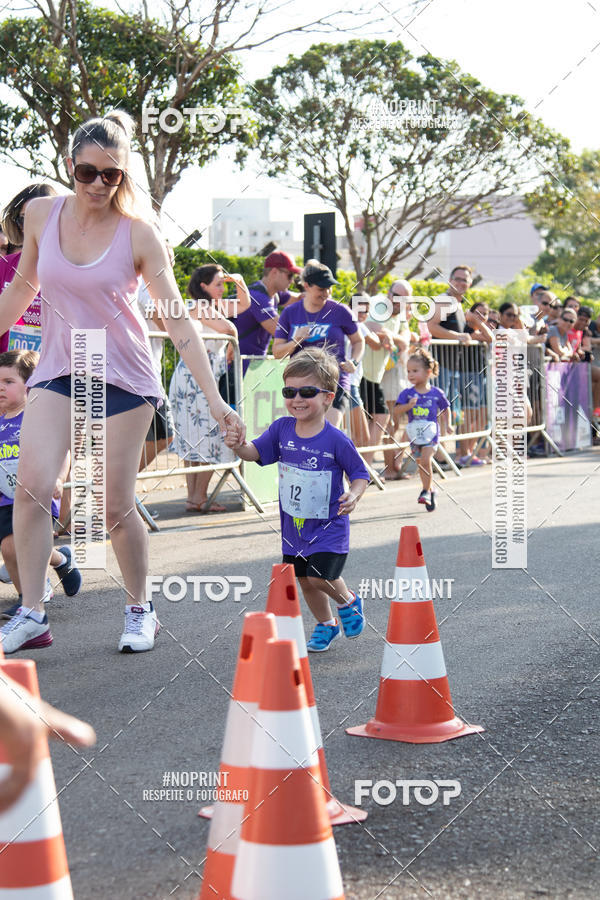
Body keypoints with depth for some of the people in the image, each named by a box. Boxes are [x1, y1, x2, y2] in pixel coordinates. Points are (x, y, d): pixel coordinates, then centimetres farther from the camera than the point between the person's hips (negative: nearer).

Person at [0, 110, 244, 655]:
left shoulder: (138, 233, -11)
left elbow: (178, 320, -11)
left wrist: (215, 399, -16)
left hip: (124, 376, -2)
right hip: (58, 370, 2)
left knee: (116, 505, 0)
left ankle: (140, 609, 22)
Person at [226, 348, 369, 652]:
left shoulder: (336, 440, -17)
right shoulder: (282, 428, -4)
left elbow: (360, 474, -9)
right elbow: (255, 452, -2)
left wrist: (353, 495, -28)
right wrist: (239, 446, -24)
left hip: (329, 524, -5)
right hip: (293, 523, 5)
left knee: (320, 576, -16)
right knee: (304, 580, 13)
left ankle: (348, 601, 16)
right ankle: (325, 625, 36)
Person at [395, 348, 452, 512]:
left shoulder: (436, 393, -3)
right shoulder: (407, 393, -2)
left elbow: (445, 408, 12)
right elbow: (399, 409, -12)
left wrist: (447, 425, 3)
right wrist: (409, 405, -30)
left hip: (431, 433, -2)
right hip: (414, 433, 2)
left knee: (425, 461, -15)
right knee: (422, 463, 11)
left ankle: (426, 491, -6)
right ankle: (430, 489, 28)